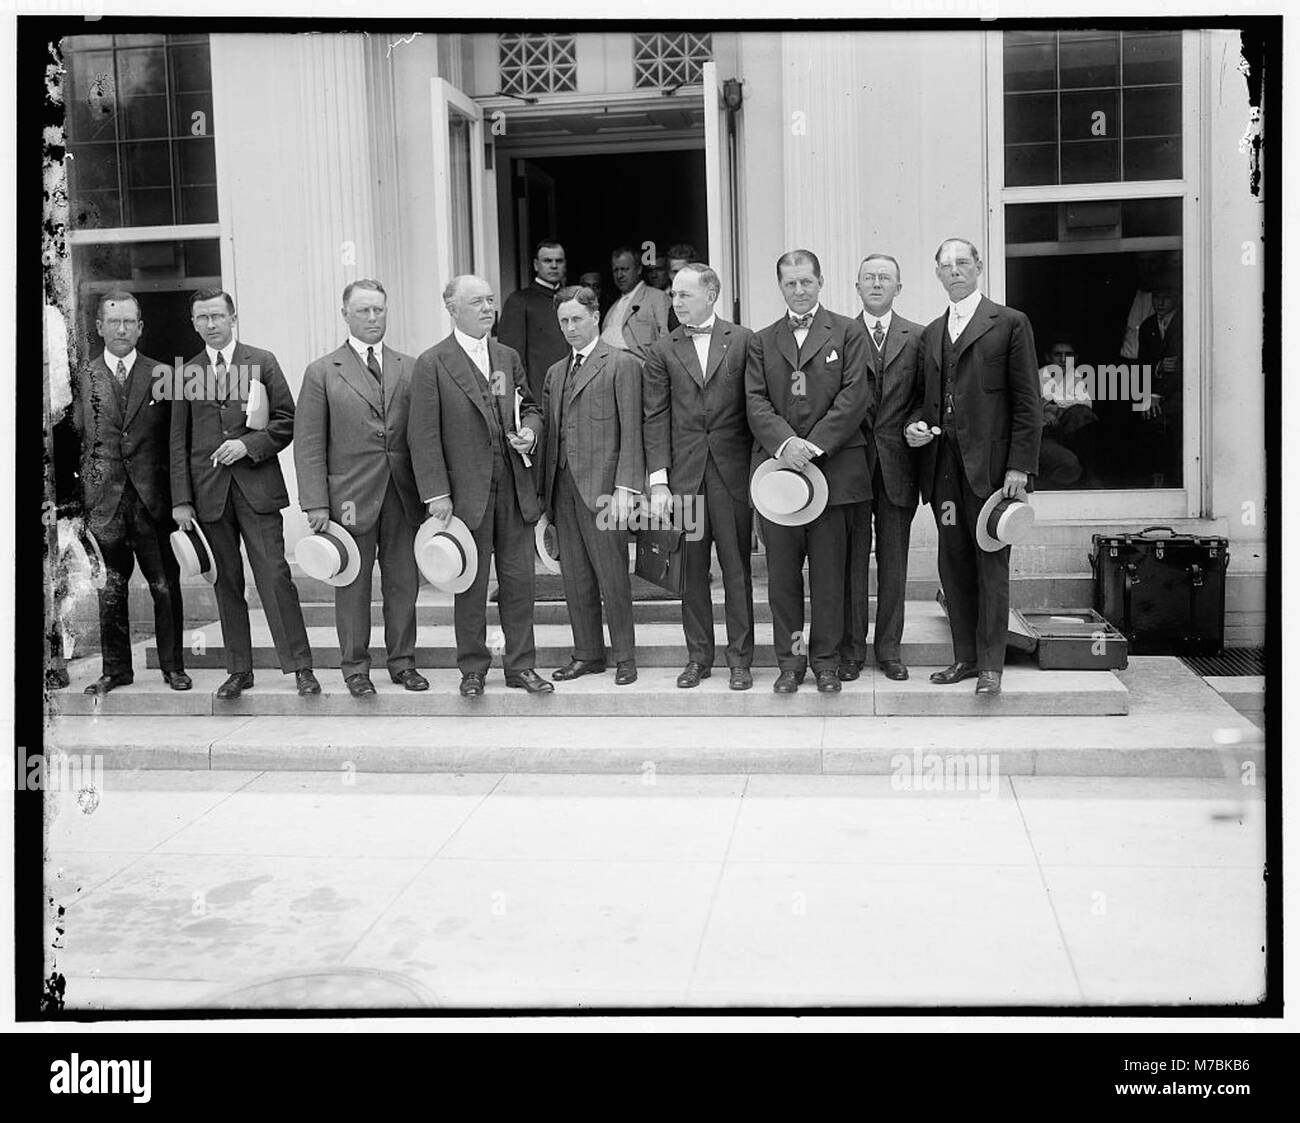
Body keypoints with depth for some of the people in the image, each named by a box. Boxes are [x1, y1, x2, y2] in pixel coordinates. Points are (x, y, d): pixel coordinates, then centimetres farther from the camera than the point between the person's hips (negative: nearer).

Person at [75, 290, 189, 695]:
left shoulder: (162, 375, 6)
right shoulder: (83, 377, 6)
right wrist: (80, 496, -2)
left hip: (153, 498, 0)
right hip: (104, 500, 0)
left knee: (166, 586, 3)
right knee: (110, 589, 7)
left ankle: (173, 666, 15)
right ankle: (116, 669, 18)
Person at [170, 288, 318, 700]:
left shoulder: (261, 362, 5)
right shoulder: (187, 373, 11)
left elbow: (287, 420, 4)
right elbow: (179, 441, 9)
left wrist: (248, 444, -12)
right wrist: (181, 500, 3)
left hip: (257, 486, -2)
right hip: (208, 492, 2)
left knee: (274, 576, -8)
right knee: (227, 584, 6)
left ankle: (299, 666, -3)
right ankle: (239, 670, 14)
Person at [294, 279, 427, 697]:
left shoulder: (410, 369, 10)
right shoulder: (322, 372, 2)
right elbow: (308, 444, -2)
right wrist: (316, 503, -9)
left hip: (402, 495, 2)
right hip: (350, 497, -2)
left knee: (403, 582, 8)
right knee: (352, 586, 4)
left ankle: (402, 661, 20)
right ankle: (355, 667, 16)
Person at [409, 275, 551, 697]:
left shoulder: (508, 357, 12)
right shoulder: (432, 364, -5)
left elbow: (529, 405, 23)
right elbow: (424, 436, -8)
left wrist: (530, 430, -1)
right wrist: (436, 494, -13)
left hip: (514, 488, 4)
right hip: (466, 492, -4)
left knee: (519, 579, 7)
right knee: (471, 584, 5)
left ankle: (521, 665, 17)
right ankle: (473, 668, 18)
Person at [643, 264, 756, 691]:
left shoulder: (743, 341, 3)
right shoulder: (662, 351, 7)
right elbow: (655, 419, 4)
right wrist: (658, 480, -4)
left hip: (733, 472, -1)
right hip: (684, 475, 2)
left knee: (737, 568, 2)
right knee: (692, 571, 6)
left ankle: (740, 658, 11)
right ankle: (698, 656, 17)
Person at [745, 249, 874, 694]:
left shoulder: (848, 332, 6)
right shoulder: (762, 341, 13)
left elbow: (855, 396, -4)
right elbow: (755, 401, 3)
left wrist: (814, 444, -13)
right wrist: (785, 442, -15)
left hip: (834, 467, -2)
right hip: (778, 467, 2)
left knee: (829, 570, 3)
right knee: (782, 571, 4)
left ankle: (826, 659, 14)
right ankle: (789, 658, 15)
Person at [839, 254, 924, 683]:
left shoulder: (917, 337, 8)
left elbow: (924, 399, 10)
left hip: (897, 464, 1)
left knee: (893, 560, 7)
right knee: (852, 559, 3)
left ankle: (889, 649, 16)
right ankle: (851, 650, 12)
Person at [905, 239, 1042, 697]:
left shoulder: (1010, 324, 0)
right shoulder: (931, 332, 18)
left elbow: (1027, 402, -4)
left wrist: (1019, 466, -12)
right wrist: (915, 424, 0)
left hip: (989, 464, -5)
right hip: (943, 465, 6)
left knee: (992, 564, -1)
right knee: (953, 563, 8)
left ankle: (991, 664, 6)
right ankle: (965, 656, 18)